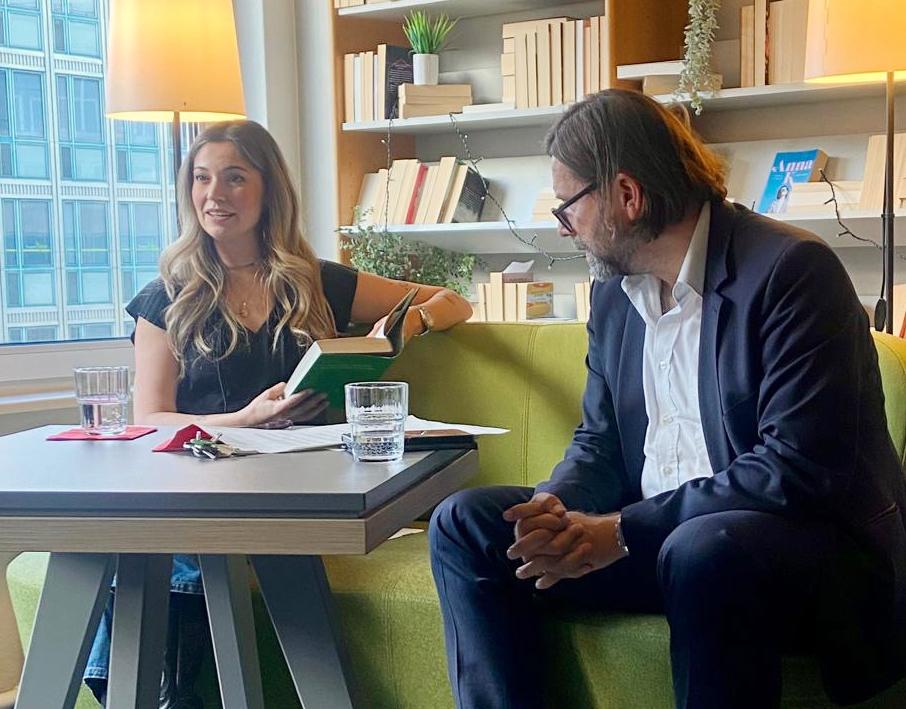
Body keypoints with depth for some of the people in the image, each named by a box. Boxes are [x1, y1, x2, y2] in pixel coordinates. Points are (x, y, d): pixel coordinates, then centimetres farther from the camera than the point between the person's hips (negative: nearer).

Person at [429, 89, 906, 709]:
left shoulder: (791, 269, -15)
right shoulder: (614, 291, 10)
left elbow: (799, 468, -23)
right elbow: (600, 441, 13)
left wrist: (623, 530, -23)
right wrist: (556, 506, -11)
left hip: (811, 538, -7)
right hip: (654, 532, 7)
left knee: (704, 548, -39)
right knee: (464, 524, -3)